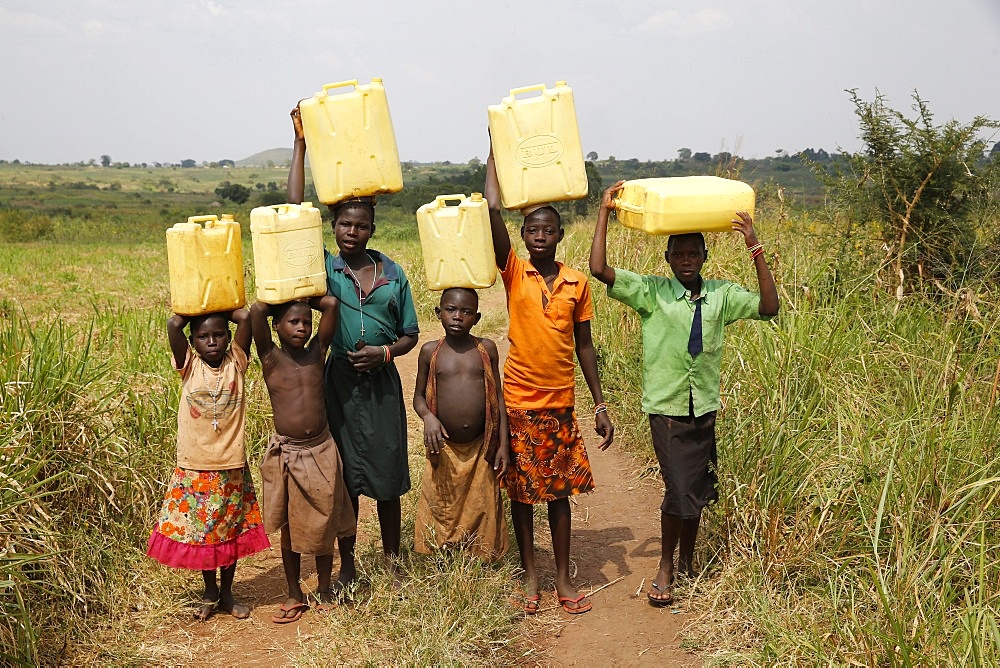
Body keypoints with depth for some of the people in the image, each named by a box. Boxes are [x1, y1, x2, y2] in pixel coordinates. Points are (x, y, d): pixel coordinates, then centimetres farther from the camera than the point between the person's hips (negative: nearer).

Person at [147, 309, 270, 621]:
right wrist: (196, 311, -3)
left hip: (232, 468, 0)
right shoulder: (189, 366, -4)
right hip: (194, 469, 0)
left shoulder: (235, 363, -3)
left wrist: (223, 310, 0)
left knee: (232, 531, 11)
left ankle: (227, 592, 30)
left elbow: (246, 317, -16)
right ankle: (210, 592, 32)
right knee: (200, 532, 12)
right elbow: (173, 324, -19)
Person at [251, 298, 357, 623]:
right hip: (285, 454, -2)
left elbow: (331, 303, -8)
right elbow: (256, 310, -19)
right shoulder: (270, 357, -6)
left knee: (323, 525, 12)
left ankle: (324, 590, 29)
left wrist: (302, 297, 5)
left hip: (321, 451, 2)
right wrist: (281, 299, -1)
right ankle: (295, 595, 26)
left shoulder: (317, 352, 1)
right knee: (289, 527, 11)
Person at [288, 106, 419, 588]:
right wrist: (301, 143, -14)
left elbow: (410, 335, 7)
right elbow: (295, 212, -12)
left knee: (388, 476, 8)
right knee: (345, 476, 8)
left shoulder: (393, 274, 1)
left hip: (383, 384, 1)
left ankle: (392, 560, 25)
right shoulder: (325, 268, -3)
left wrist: (383, 352, -15)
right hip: (341, 381, -1)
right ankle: (347, 565, 23)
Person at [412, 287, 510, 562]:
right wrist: (428, 417, -16)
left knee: (482, 514, 9)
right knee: (441, 513, 8)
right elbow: (419, 396, 7)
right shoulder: (430, 351, 0)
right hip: (444, 449, 0)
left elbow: (498, 397, 4)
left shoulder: (486, 348, 1)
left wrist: (503, 444, 0)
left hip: (481, 448, 0)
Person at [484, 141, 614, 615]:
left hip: (561, 403, 2)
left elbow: (584, 345, 8)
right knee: (521, 492, 8)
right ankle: (530, 577, 22)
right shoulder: (513, 273, -5)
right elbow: (491, 209, -16)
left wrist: (600, 404, 6)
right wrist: (495, 147, -12)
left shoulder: (577, 283, 2)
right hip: (520, 402, -1)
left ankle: (563, 579, 21)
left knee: (560, 492, 9)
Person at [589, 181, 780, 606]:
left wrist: (755, 249, -13)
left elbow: (769, 307, -8)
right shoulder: (651, 292, -5)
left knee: (699, 487, 13)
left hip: (705, 406, 4)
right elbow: (598, 269, -15)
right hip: (666, 406, -4)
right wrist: (604, 211, -14)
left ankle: (687, 556, 36)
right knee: (680, 489, -8)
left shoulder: (722, 295, 3)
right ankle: (665, 569, 12)